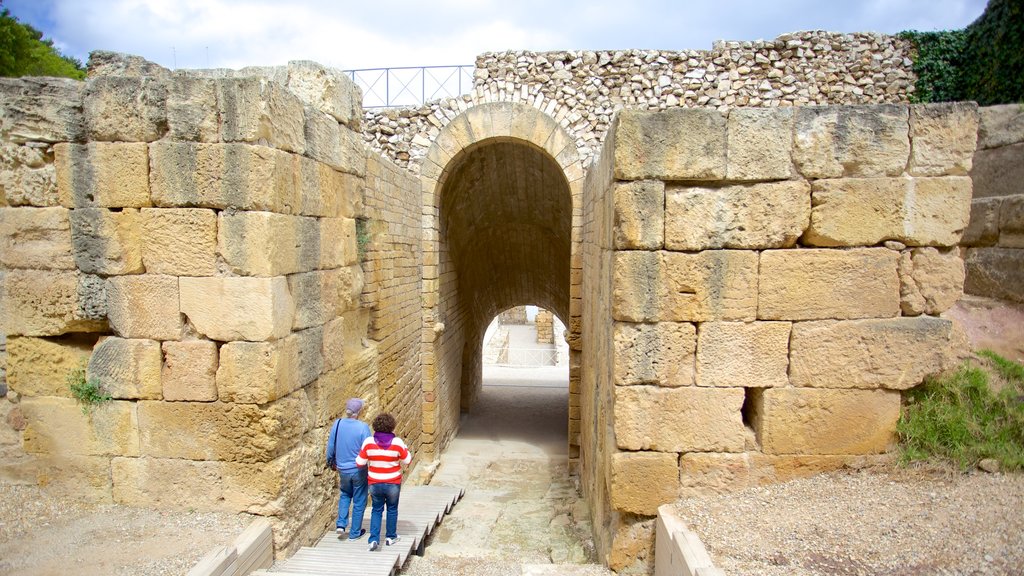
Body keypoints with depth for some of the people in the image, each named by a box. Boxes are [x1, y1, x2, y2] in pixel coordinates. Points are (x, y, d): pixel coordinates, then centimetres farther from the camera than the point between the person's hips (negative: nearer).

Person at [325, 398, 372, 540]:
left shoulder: (337, 424, -7)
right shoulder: (363, 427, -20)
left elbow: (330, 446, 3)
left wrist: (331, 462, 20)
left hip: (343, 469, 4)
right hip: (359, 470, -4)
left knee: (345, 495, 29)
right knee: (359, 501, 13)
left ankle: (341, 524, 17)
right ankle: (355, 532, 23)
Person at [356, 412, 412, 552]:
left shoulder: (368, 442, -13)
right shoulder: (397, 442, -16)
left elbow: (360, 462, -5)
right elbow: (407, 460, -4)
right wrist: (406, 448, 12)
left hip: (375, 483, 1)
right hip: (393, 483, -1)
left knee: (376, 510, 17)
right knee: (392, 509, 19)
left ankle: (374, 539, 6)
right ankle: (390, 537, 31)